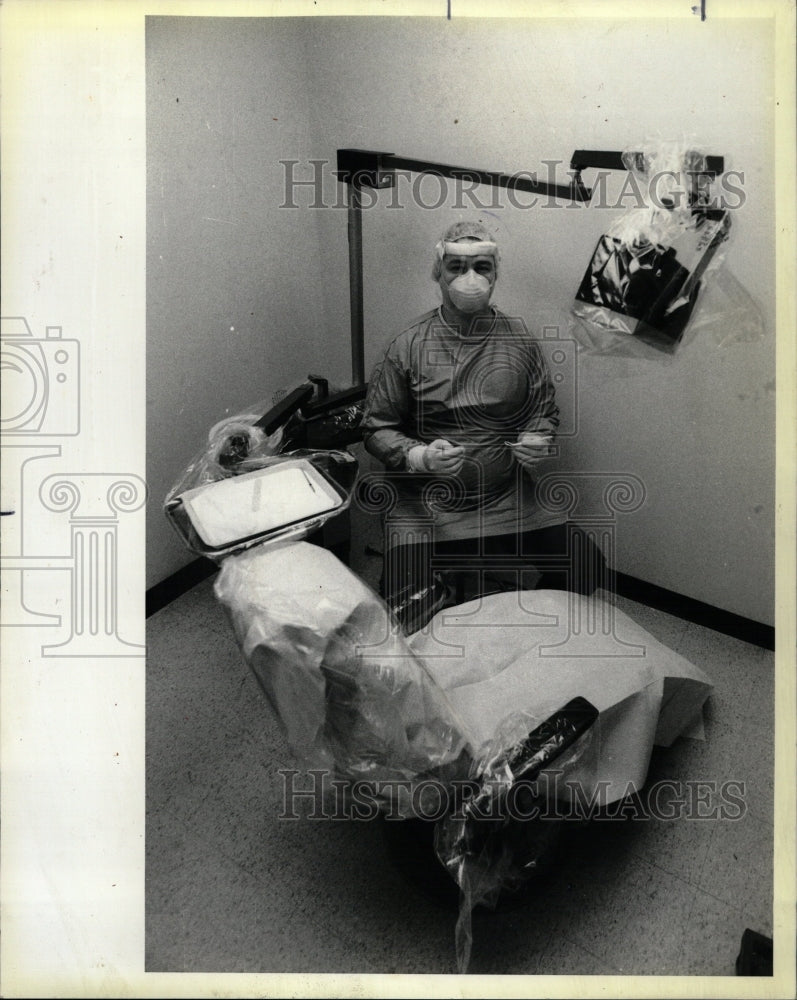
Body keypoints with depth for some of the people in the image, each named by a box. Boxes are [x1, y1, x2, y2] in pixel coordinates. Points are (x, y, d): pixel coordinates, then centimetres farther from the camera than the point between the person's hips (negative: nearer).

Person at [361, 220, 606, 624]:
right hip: (425, 505, -2)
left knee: (587, 565, -12)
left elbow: (545, 410, 14)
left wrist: (539, 441, -8)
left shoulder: (520, 340, 5)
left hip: (508, 501, 3)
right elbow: (377, 428, -1)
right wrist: (420, 456, -20)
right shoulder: (408, 346, -3)